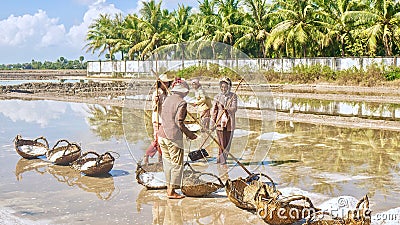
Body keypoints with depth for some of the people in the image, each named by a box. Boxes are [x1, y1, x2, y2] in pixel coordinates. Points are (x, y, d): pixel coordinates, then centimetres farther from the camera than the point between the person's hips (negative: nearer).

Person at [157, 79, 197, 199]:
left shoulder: (167, 99, 11)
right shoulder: (182, 103, -11)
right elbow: (179, 122, -16)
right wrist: (189, 134, -6)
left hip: (162, 134, 8)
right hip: (173, 136, -8)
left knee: (167, 162, 16)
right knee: (177, 164, 2)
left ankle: (169, 188, 24)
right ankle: (172, 191, 4)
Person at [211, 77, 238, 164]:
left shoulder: (233, 96, 3)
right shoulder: (217, 97, 4)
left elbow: (234, 108, -10)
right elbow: (214, 110, 5)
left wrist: (228, 109, -29)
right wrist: (213, 122, -3)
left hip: (229, 122, 1)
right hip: (220, 122, -1)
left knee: (228, 142, 5)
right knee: (221, 142, -4)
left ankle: (223, 157, 20)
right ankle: (221, 158, 6)